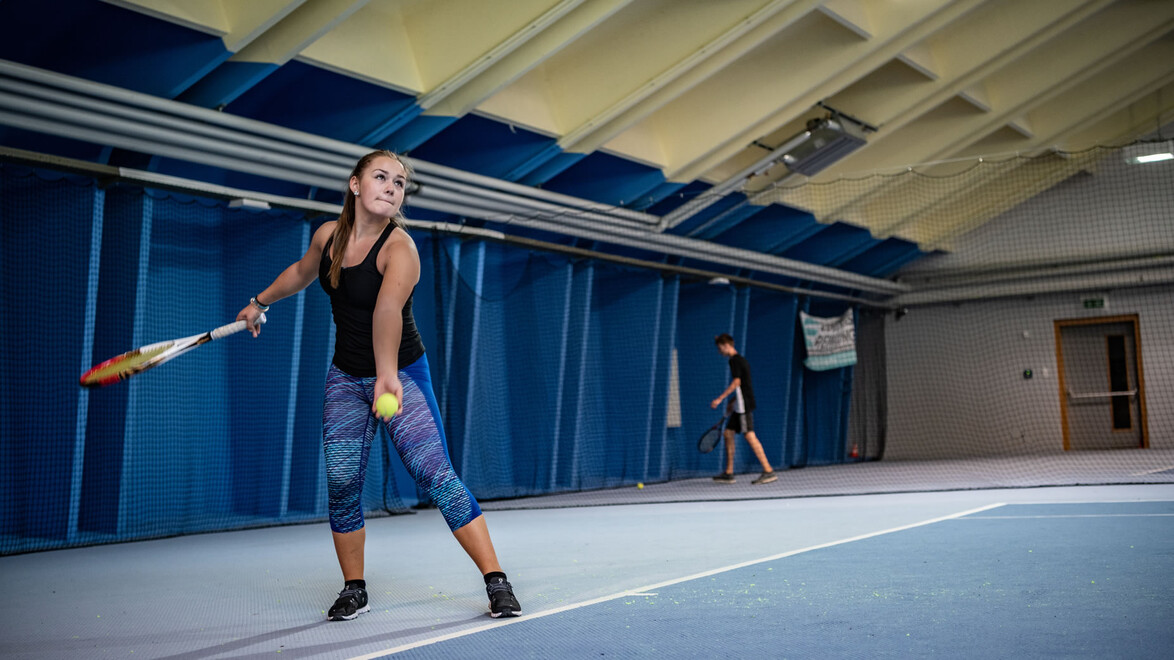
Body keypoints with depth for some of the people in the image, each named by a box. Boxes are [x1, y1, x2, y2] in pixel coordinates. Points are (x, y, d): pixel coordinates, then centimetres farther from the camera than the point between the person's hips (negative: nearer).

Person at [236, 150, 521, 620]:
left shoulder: (399, 247, -22)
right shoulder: (328, 235, -3)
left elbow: (387, 307, -43)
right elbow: (302, 271, 22)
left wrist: (388, 374, -58)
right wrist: (261, 302, 33)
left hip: (401, 374, -5)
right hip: (346, 378, 5)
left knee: (436, 476, -15)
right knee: (341, 484, -1)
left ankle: (496, 581, -8)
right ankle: (353, 590, 18)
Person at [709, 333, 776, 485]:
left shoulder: (735, 360, -10)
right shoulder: (740, 360, 19)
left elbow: (736, 383, -18)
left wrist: (720, 399, -18)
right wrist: (732, 402, 23)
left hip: (744, 405, -10)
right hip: (741, 406, 10)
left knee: (749, 435, -13)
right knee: (728, 433, 11)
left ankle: (769, 471, -15)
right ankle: (728, 474, 14)